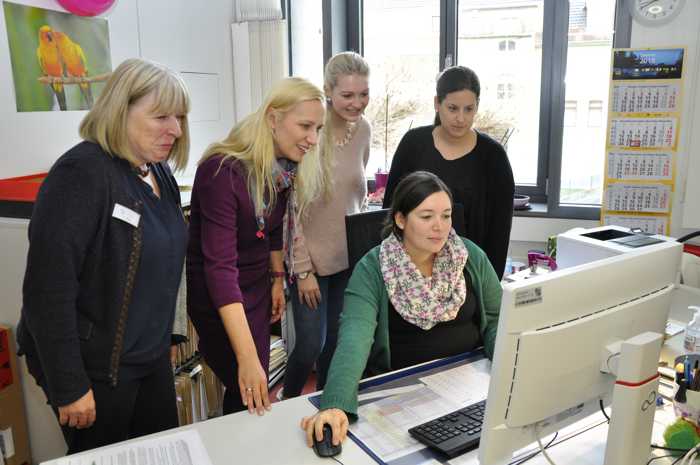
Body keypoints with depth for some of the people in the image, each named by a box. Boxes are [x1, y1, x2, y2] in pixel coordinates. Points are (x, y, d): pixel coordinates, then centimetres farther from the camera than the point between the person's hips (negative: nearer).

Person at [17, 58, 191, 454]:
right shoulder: (83, 173, -21)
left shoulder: (159, 173, 4)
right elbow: (49, 287, -24)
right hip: (97, 367, -7)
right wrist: (68, 387, -20)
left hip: (152, 358, 7)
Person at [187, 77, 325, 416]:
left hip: (257, 286, 7)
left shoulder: (284, 168, -6)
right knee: (247, 394, 0)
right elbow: (220, 266, -34)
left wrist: (277, 280, 13)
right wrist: (247, 358, -37)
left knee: (256, 395, 18)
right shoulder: (222, 171, -29)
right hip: (218, 297, -7)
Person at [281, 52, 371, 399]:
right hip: (311, 258, -5)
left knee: (336, 342, 16)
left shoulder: (363, 129, 0)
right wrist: (303, 270, -15)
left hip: (349, 256, 6)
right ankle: (286, 403, 32)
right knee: (312, 344, 2)